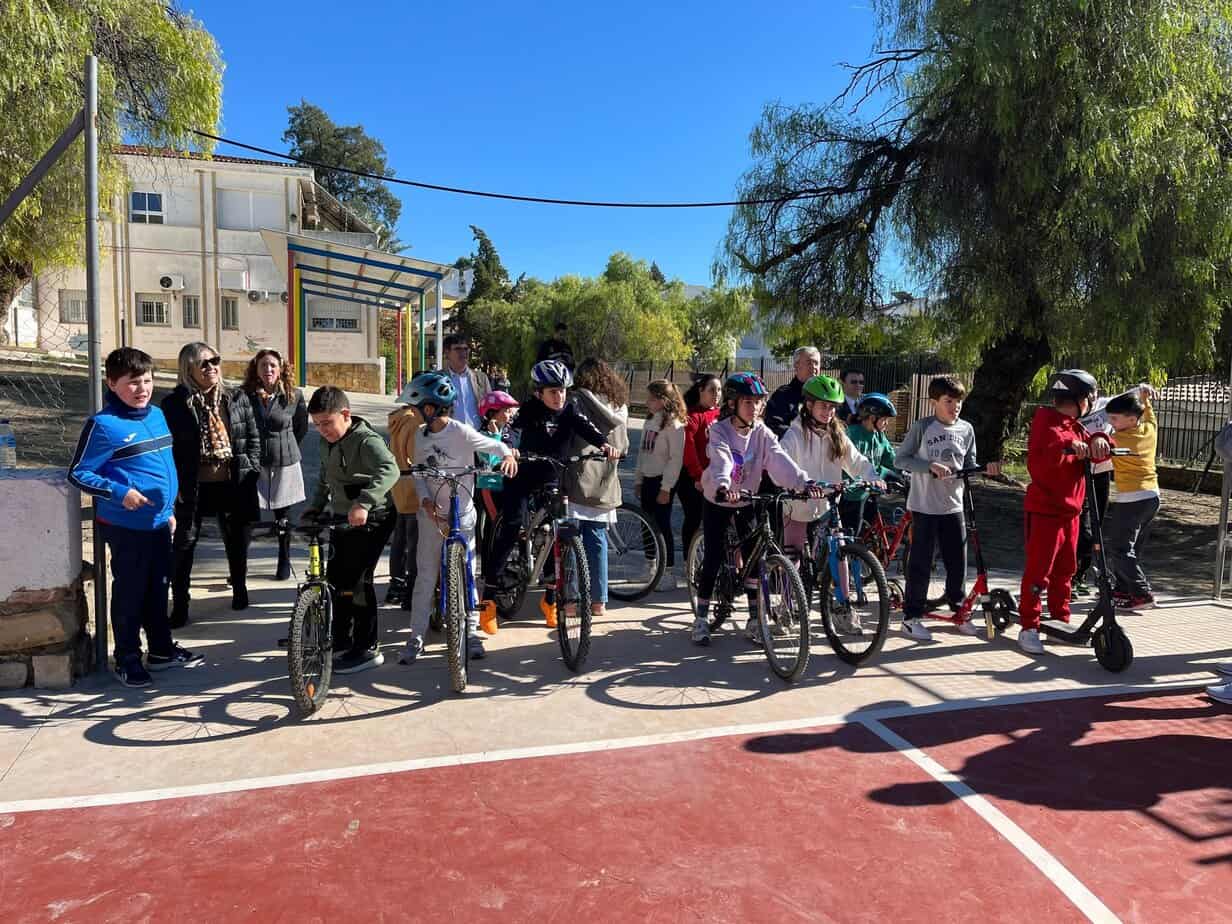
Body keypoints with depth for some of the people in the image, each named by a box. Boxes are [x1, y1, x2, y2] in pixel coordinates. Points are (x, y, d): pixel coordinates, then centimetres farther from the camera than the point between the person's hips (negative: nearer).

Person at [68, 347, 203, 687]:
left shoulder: (157, 415, 7)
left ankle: (162, 649, 30)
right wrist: (120, 493, -21)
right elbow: (78, 473, -10)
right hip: (126, 526, -6)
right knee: (130, 592, 6)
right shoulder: (103, 425, -14)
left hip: (159, 521, 6)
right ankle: (128, 658, 20)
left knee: (158, 588, 17)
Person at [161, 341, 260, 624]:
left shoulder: (236, 398, 2)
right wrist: (176, 484, -7)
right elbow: (167, 448, -3)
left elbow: (253, 437, 8)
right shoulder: (174, 404, -6)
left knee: (237, 540, 16)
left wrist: (251, 470, 2)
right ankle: (179, 606, 10)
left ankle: (240, 590, 37)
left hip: (232, 484, 3)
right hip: (194, 487, -2)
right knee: (184, 544, 0)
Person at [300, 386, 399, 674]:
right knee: (336, 579, 14)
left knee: (357, 581, -10)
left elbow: (389, 471, -39)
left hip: (370, 520, -9)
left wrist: (363, 503, -51)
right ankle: (341, 642, 28)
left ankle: (368, 649, 2)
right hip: (341, 519, 9)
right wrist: (312, 512, 10)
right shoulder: (330, 443, 9)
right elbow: (324, 482, 22)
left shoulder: (367, 440, -20)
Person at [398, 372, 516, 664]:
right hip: (431, 514, 4)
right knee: (425, 577, 6)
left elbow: (494, 445, -6)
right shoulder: (421, 437, 3)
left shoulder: (461, 432, -12)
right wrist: (425, 499, -10)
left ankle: (472, 633, 19)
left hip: (461, 514, -4)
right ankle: (416, 638, 14)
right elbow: (418, 473, 8)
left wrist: (508, 455, -29)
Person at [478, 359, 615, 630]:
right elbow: (513, 430, -31)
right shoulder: (529, 410, -14)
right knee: (510, 529, -16)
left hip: (553, 480, 4)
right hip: (523, 478, -3)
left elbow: (586, 428, -22)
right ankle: (488, 597, -7)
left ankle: (550, 599, 19)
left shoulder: (569, 410, -6)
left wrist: (603, 444, -43)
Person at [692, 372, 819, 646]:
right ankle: (701, 619, 11)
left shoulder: (762, 433, -9)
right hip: (718, 501, -3)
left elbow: (780, 460, -23)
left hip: (747, 502, 3)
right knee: (713, 560, -3)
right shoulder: (720, 430, -18)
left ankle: (754, 620, 11)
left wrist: (804, 482, -40)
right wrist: (723, 486, -57)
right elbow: (721, 461, -36)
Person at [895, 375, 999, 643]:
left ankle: (959, 611, 25)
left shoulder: (966, 429, 7)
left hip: (953, 505, 5)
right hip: (924, 505, -4)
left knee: (958, 560, 9)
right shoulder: (922, 427, -7)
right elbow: (900, 460, -9)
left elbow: (968, 465, 13)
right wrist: (930, 466, -20)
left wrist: (985, 469, -7)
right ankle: (912, 616, 8)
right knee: (921, 561, -1)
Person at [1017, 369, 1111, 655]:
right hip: (1044, 510, -8)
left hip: (1070, 510, 8)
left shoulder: (1076, 428, 14)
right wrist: (1066, 446, -39)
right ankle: (1029, 628, 0)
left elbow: (1096, 454, 1)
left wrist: (1098, 440, -20)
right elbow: (1037, 464, -25)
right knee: (1038, 569, -6)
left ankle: (1060, 620, 27)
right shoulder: (1046, 422, -11)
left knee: (1065, 569, 15)